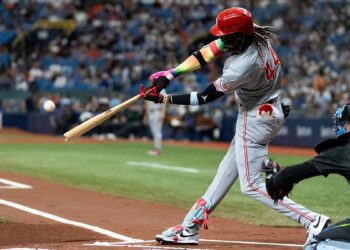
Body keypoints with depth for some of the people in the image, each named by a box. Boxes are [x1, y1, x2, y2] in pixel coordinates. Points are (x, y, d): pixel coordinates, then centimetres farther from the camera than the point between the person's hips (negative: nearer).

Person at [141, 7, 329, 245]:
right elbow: (207, 53, -3)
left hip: (256, 119, -10)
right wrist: (170, 74, -9)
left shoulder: (243, 66, -32)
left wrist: (164, 99, -15)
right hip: (270, 112, 10)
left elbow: (205, 97, -20)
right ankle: (191, 227, 26)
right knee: (228, 169, 16)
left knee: (252, 185, -3)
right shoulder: (252, 35, -11)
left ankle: (313, 221, -8)